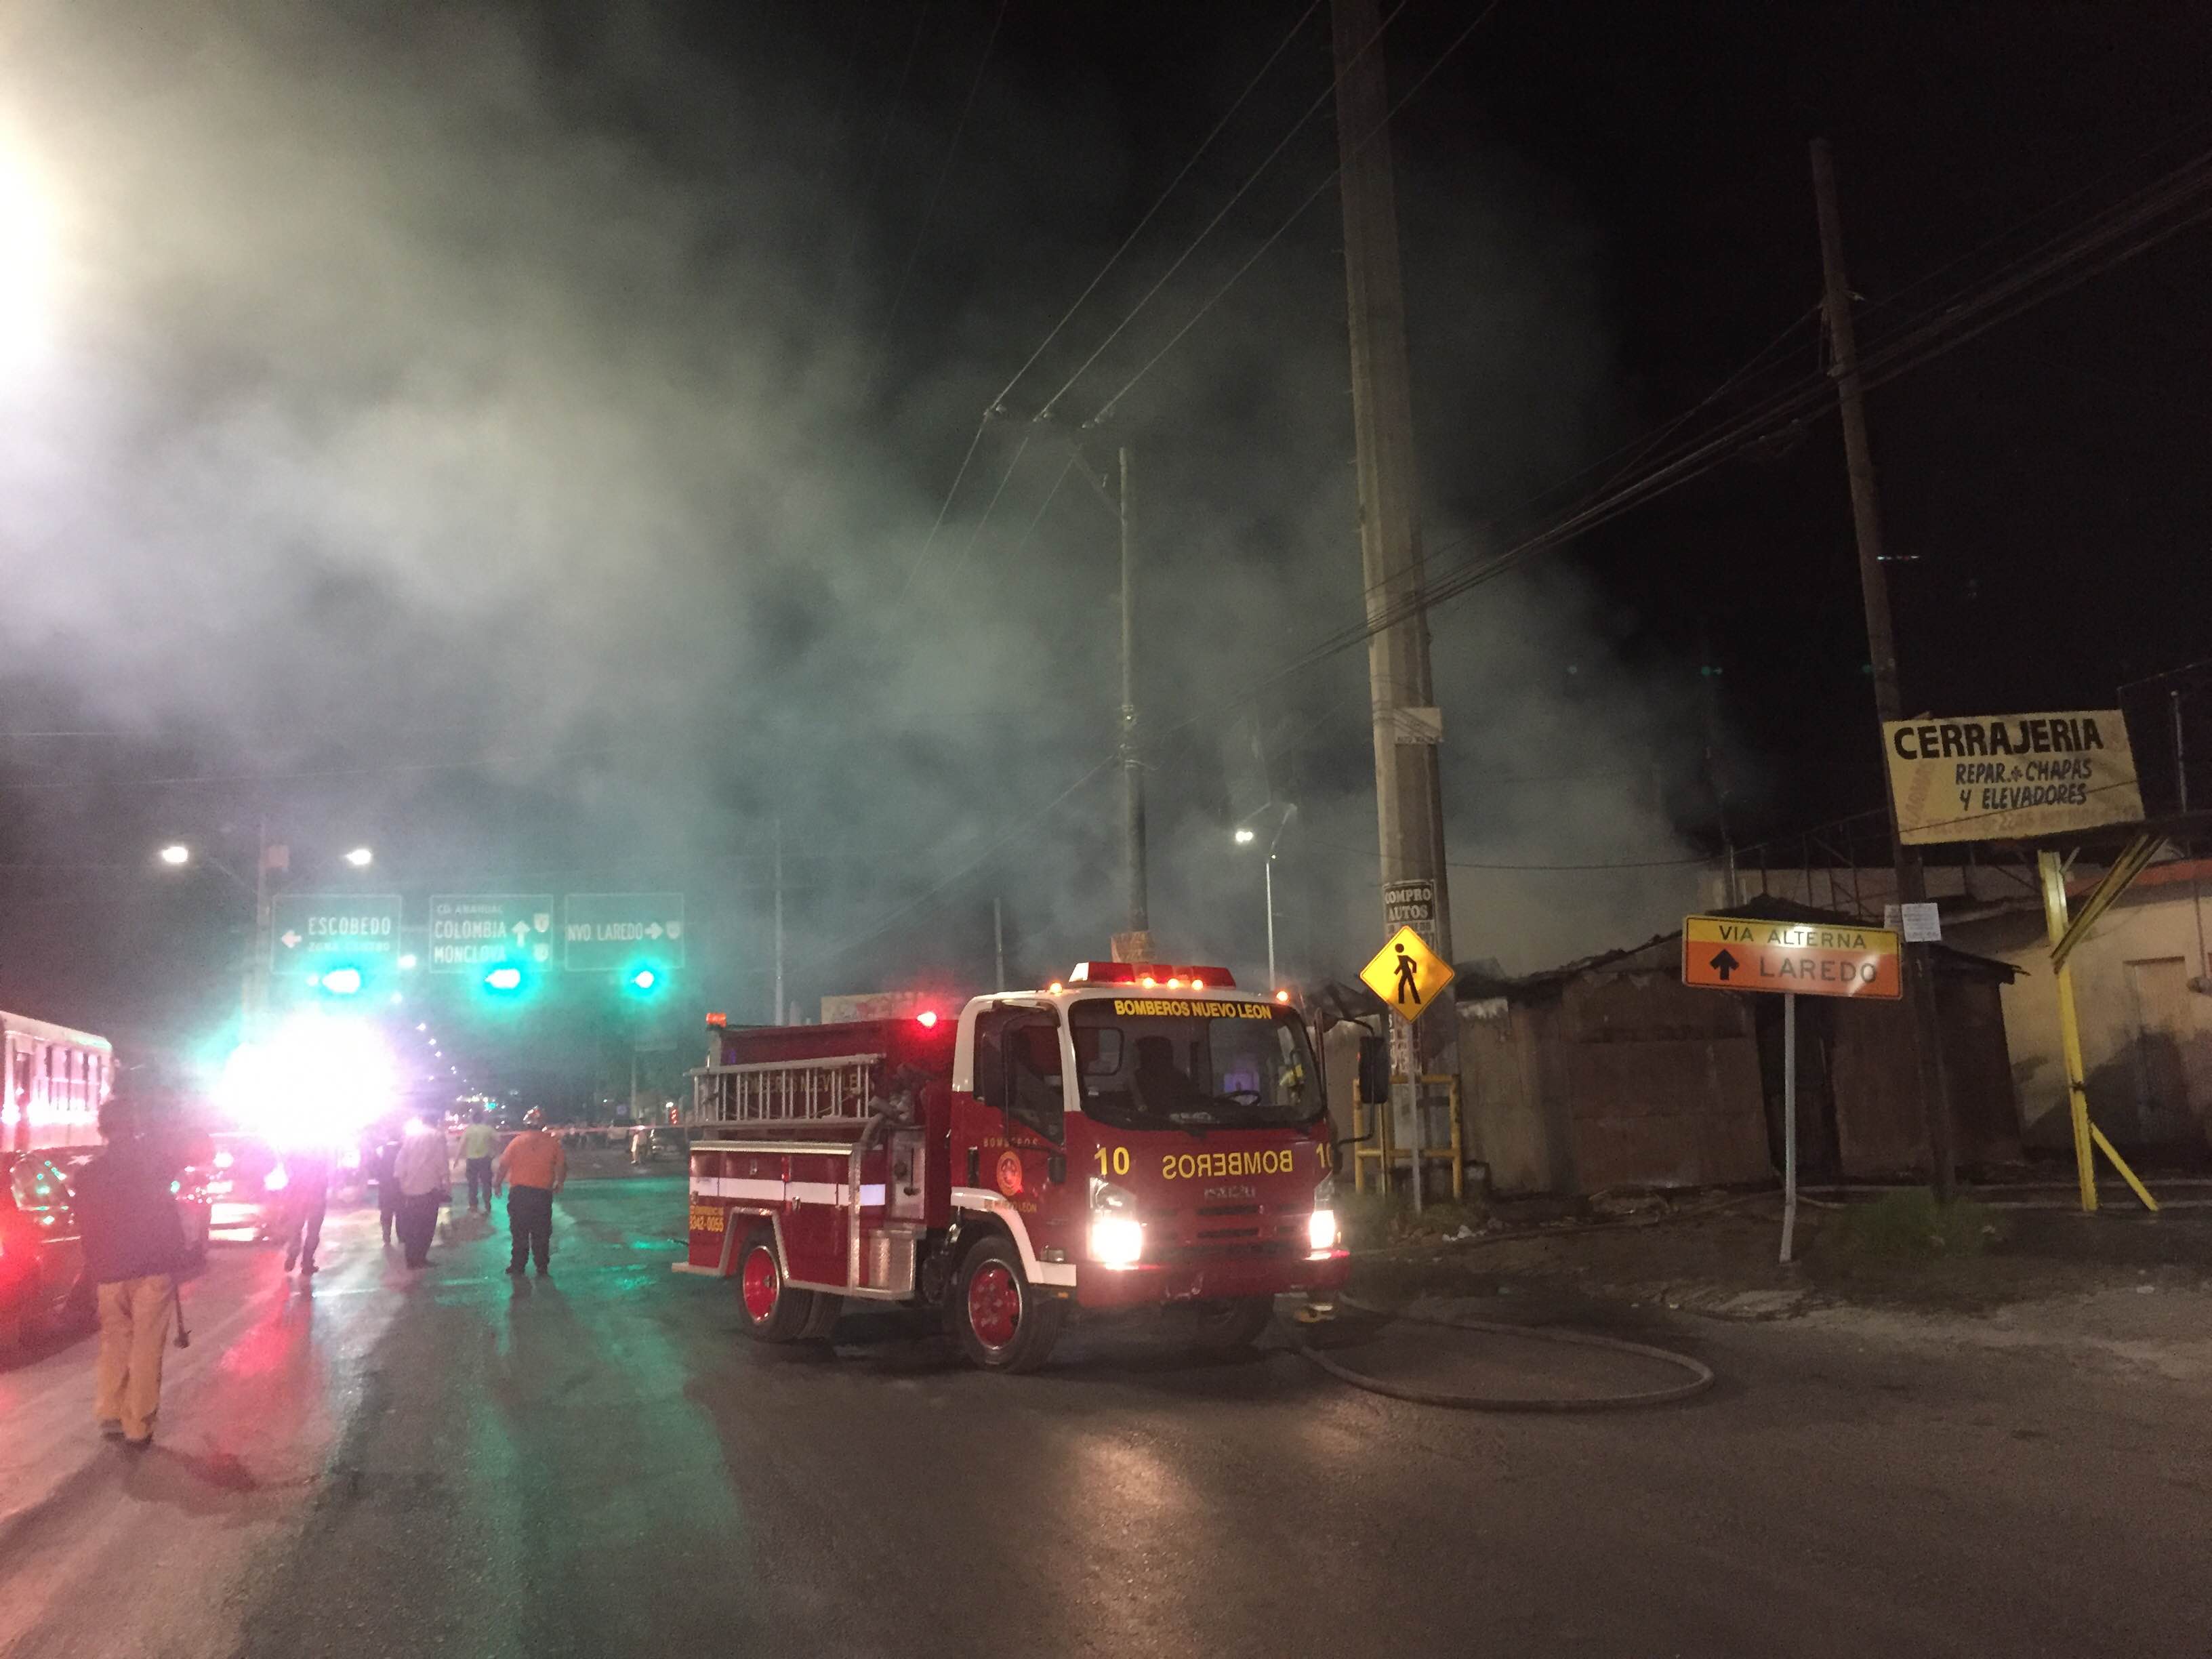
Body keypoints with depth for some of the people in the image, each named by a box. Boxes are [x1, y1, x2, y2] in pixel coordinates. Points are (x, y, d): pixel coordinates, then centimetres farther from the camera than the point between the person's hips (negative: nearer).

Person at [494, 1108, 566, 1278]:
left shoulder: (517, 1141, -3)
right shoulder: (552, 1143, -1)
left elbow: (503, 1166, -2)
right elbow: (562, 1166, 1)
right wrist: (560, 1183, 18)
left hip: (519, 1192, 0)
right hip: (543, 1194, 0)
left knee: (519, 1232, 11)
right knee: (541, 1234, 9)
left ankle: (517, 1268, 15)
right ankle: (541, 1269, 11)